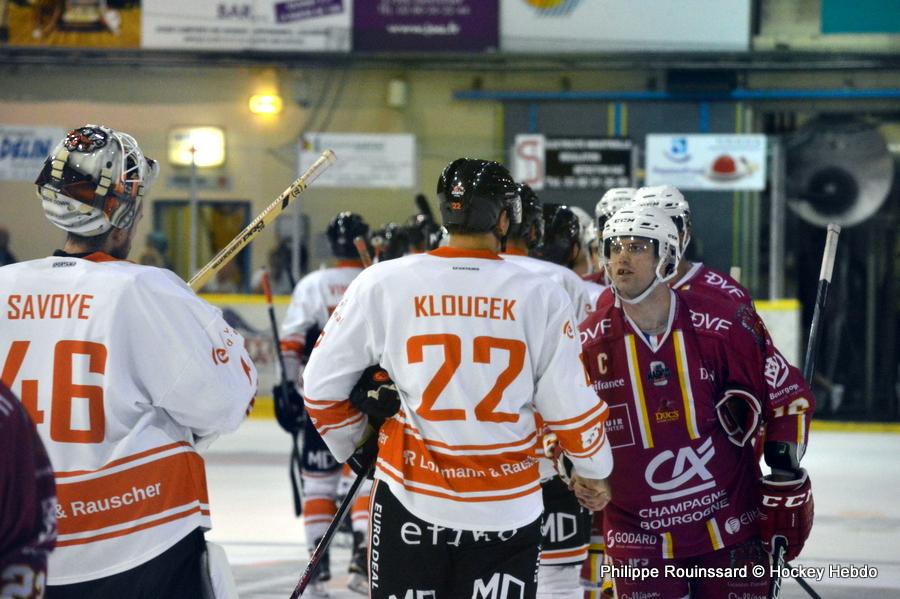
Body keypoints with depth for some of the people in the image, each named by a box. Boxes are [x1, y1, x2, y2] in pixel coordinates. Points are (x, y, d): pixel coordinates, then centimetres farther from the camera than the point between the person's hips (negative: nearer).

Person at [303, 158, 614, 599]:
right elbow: (571, 409, -2)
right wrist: (592, 472, 17)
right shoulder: (540, 296, -7)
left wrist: (355, 445, 21)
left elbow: (322, 385, 2)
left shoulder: (382, 284, -5)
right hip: (508, 509, 0)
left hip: (411, 497, 1)